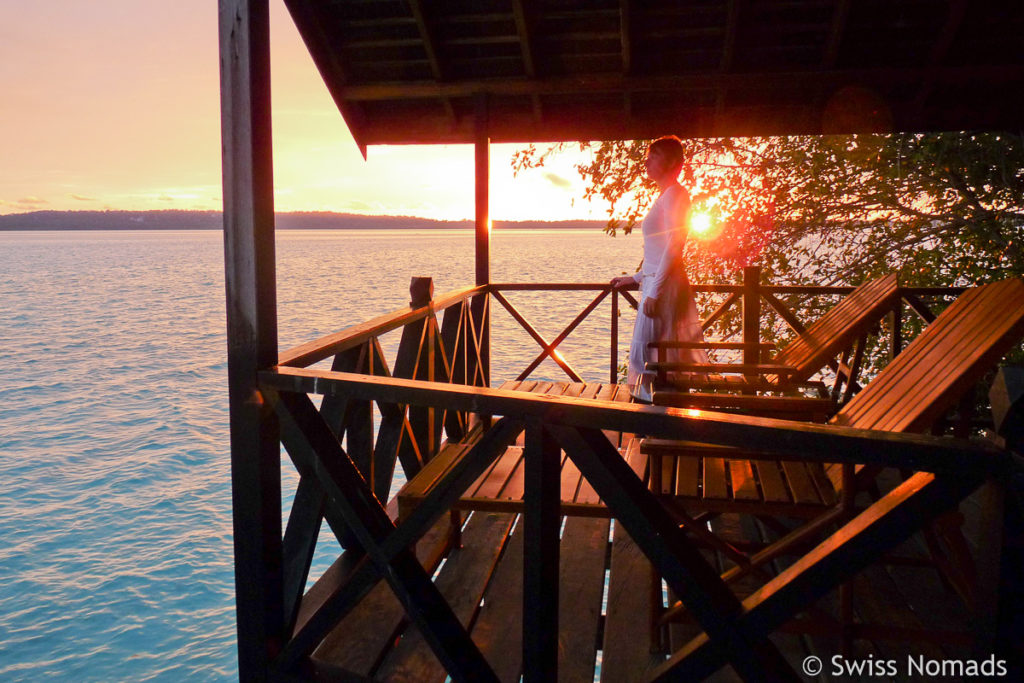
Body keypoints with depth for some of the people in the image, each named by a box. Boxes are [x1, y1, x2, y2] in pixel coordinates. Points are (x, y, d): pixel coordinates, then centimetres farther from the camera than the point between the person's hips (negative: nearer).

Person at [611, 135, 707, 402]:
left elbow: (673, 246, -18)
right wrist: (636, 278, 27)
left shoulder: (674, 193, -9)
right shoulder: (665, 195, 20)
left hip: (664, 285, -10)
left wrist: (654, 291, -21)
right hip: (656, 282, 10)